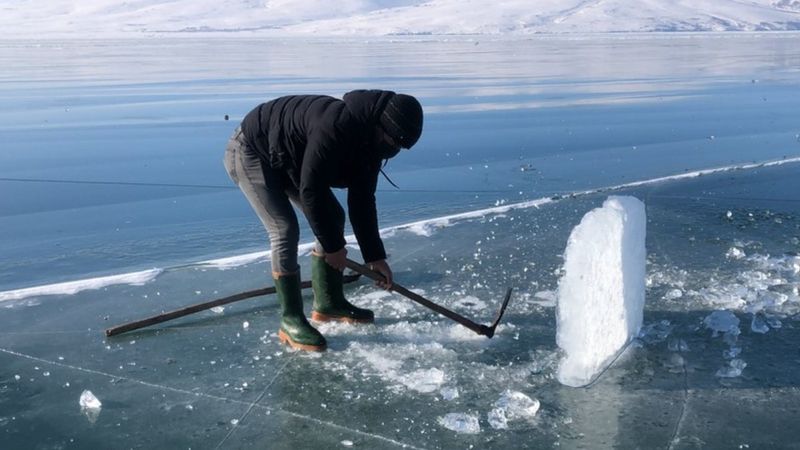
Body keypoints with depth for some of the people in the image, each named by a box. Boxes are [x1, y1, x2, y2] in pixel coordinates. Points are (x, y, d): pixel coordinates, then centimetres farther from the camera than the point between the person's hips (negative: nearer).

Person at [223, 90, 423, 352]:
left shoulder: (371, 141, -9)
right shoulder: (335, 127, -37)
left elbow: (362, 201, -2)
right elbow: (310, 191, -33)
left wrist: (374, 255, -3)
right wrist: (333, 245, -24)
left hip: (288, 161, 9)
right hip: (251, 153, -9)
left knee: (332, 218, 5)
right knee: (285, 230, -20)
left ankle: (328, 303, 17)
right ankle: (291, 321, -9)